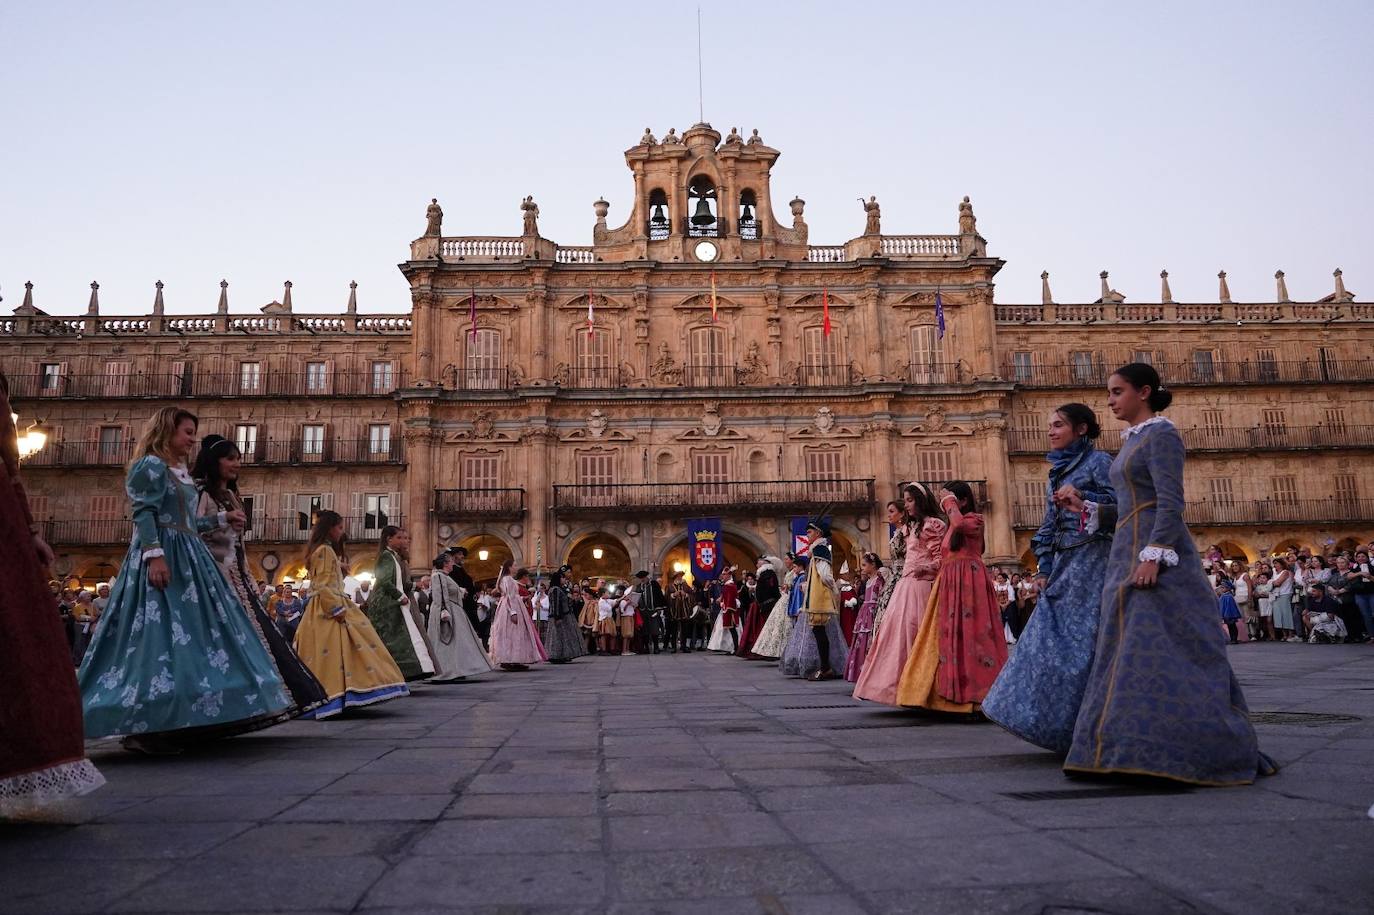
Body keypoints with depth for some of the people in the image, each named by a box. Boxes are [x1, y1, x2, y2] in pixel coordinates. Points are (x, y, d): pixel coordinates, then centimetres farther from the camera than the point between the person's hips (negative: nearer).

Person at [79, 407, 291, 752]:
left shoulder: (181, 471, 22)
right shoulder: (150, 465, -4)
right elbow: (144, 515, -15)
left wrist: (222, 519, 25)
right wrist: (154, 555, -26)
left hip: (188, 557, 10)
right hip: (163, 559, -10)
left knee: (196, 633, 5)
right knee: (160, 636, -13)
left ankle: (170, 722, 9)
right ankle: (143, 727, -11)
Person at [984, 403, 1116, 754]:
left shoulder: (1098, 461, -2)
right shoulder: (1057, 471, 19)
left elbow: (1120, 506, -11)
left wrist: (1083, 497, -22)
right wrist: (1045, 567, 12)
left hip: (1091, 560, -7)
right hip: (1063, 563, 8)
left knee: (1081, 639, -8)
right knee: (1051, 637, 3)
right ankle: (1063, 726, 9)